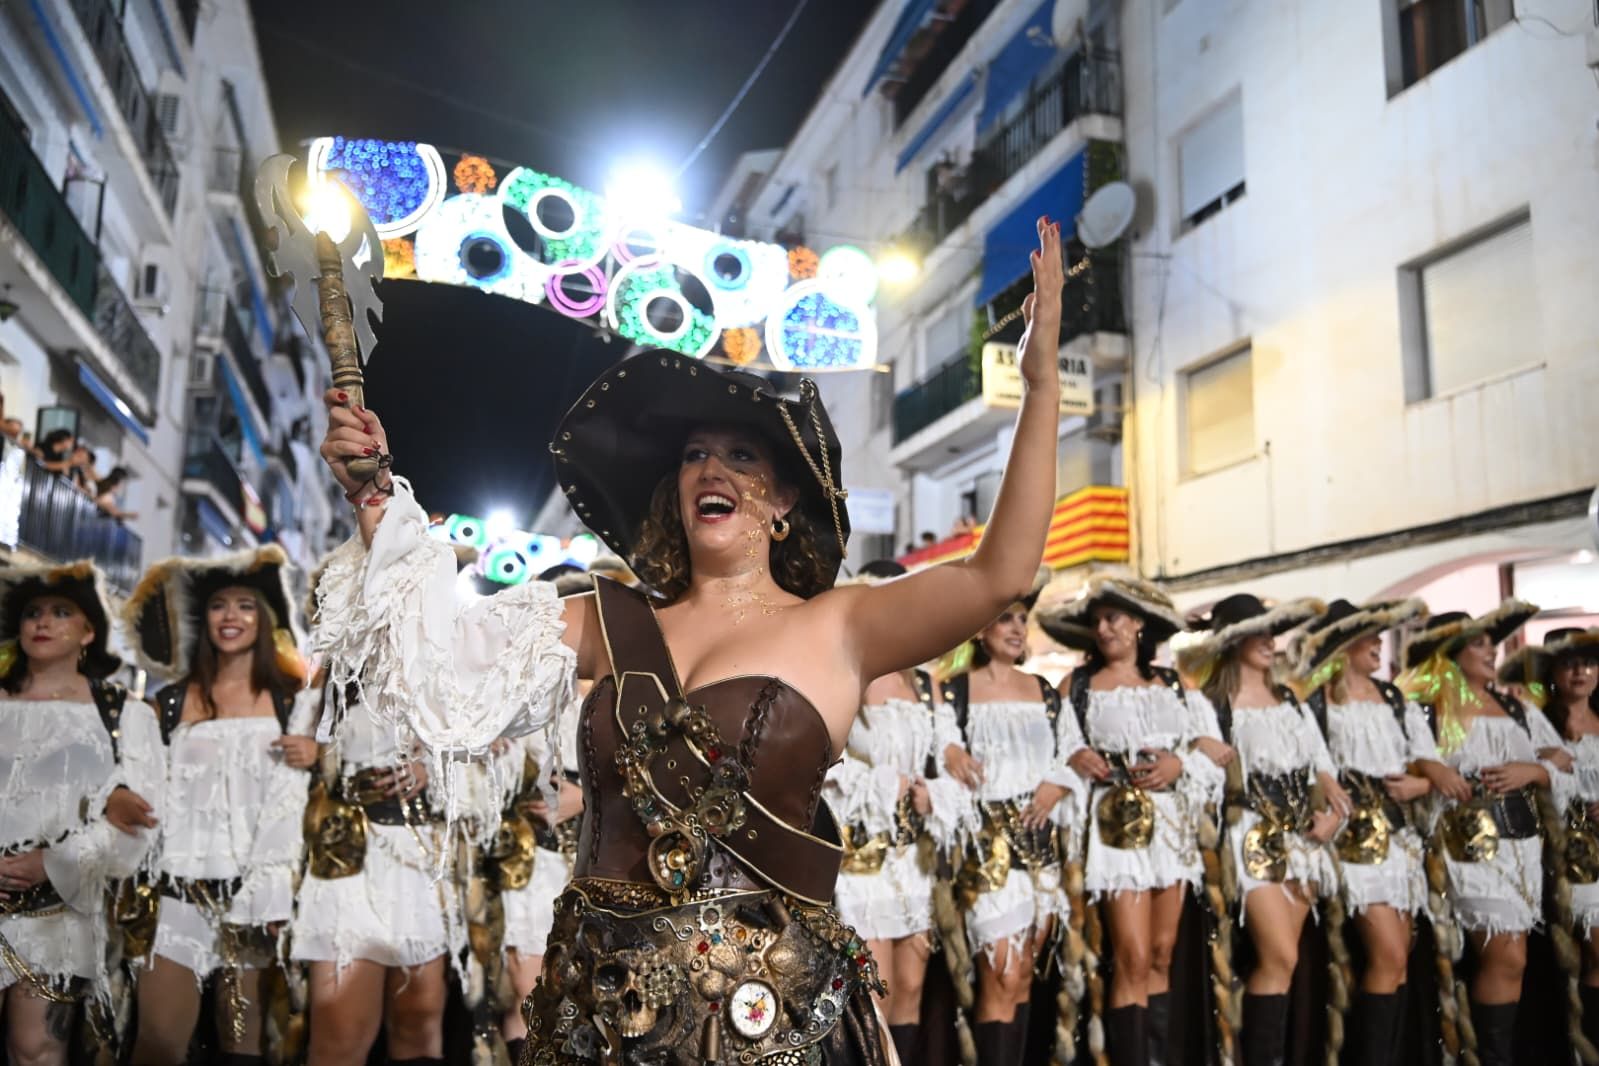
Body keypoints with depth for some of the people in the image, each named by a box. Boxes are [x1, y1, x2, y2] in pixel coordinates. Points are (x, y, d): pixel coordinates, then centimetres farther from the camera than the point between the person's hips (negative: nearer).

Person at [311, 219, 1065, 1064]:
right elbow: (449, 657, 4)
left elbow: (1000, 575, -15)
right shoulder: (612, 622, 5)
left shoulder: (835, 629, -5)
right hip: (596, 996, 3)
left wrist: (1041, 379, -21)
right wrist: (377, 502, -3)